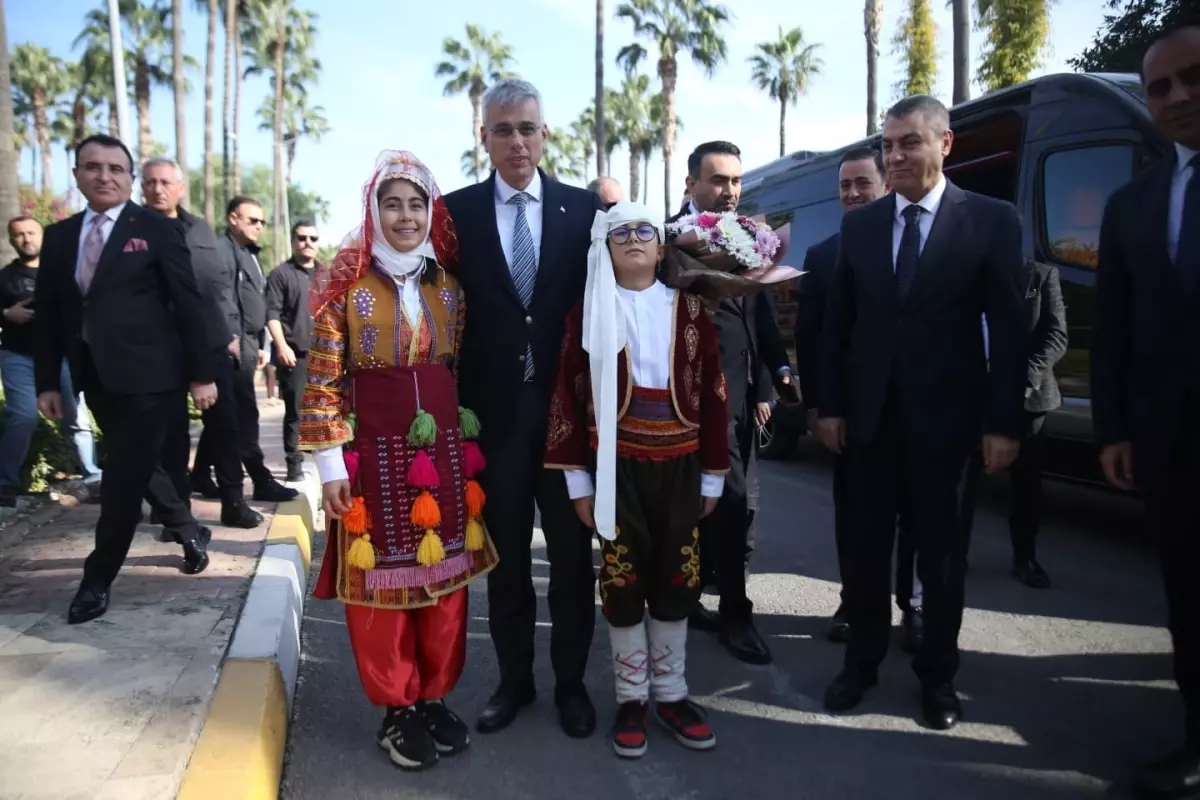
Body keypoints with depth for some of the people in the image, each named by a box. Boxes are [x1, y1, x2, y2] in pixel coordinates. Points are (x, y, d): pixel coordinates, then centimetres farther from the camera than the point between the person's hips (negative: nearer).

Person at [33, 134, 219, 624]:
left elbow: (188, 304, -7)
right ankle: (188, 530, 37)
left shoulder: (156, 229, -4)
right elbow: (48, 313, 11)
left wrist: (201, 374, -10)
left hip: (148, 375, -6)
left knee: (122, 479, -3)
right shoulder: (59, 236, 11)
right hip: (96, 378, 6)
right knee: (136, 469, 16)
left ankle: (97, 580, 12)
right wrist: (48, 381, 6)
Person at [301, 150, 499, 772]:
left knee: (445, 577, 10)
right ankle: (398, 708, 24)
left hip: (443, 451, 4)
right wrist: (330, 464, -9)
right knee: (382, 581, 6)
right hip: (375, 454, -3)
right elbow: (322, 382, -6)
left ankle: (435, 697, 28)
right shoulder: (346, 285, -5)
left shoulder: (449, 286, 5)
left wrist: (469, 445, 10)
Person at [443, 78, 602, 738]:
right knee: (505, 554, 13)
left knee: (572, 553, 10)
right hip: (493, 408, 0)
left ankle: (571, 681, 28)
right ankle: (514, 679, 31)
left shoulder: (584, 207, 3)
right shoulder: (456, 211, 3)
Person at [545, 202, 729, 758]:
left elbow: (711, 393, 4)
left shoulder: (688, 309, 4)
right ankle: (631, 698, 23)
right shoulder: (589, 312, 0)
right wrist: (578, 480, -4)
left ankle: (671, 694, 27)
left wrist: (713, 475, 3)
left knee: (675, 581, 10)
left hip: (678, 467, 2)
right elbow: (569, 394, -1)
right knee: (622, 583, 6)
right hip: (617, 468, -1)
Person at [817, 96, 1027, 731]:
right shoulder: (859, 225, 6)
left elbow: (1009, 329, -5)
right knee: (864, 547, 10)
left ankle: (938, 674, 27)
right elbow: (837, 323, 6)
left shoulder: (991, 220, -2)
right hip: (870, 415, 2)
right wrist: (830, 405, 1)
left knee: (941, 551, 10)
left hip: (945, 416, -2)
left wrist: (1004, 422, -10)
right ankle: (862, 661, 27)